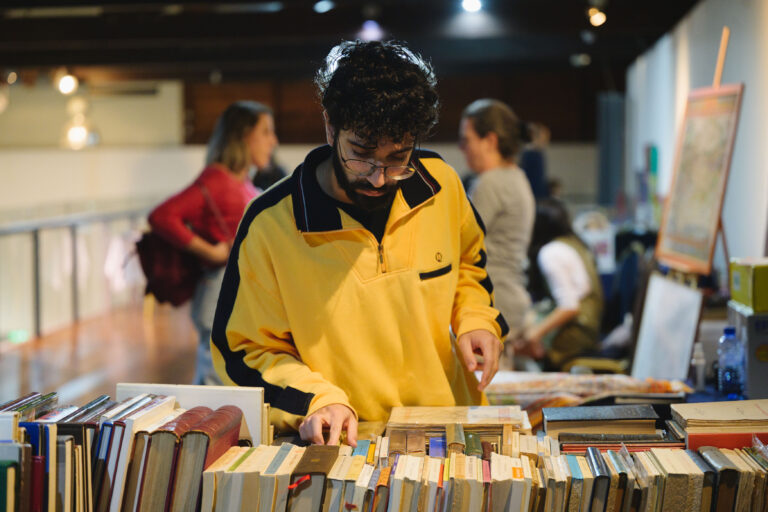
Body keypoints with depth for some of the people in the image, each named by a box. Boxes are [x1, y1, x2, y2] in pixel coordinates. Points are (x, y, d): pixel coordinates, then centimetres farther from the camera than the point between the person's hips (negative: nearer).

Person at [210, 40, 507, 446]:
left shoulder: (441, 183, -2)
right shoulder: (270, 226, -14)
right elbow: (247, 352, -3)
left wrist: (475, 319, 2)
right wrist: (317, 400, -18)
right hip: (342, 445, -5)